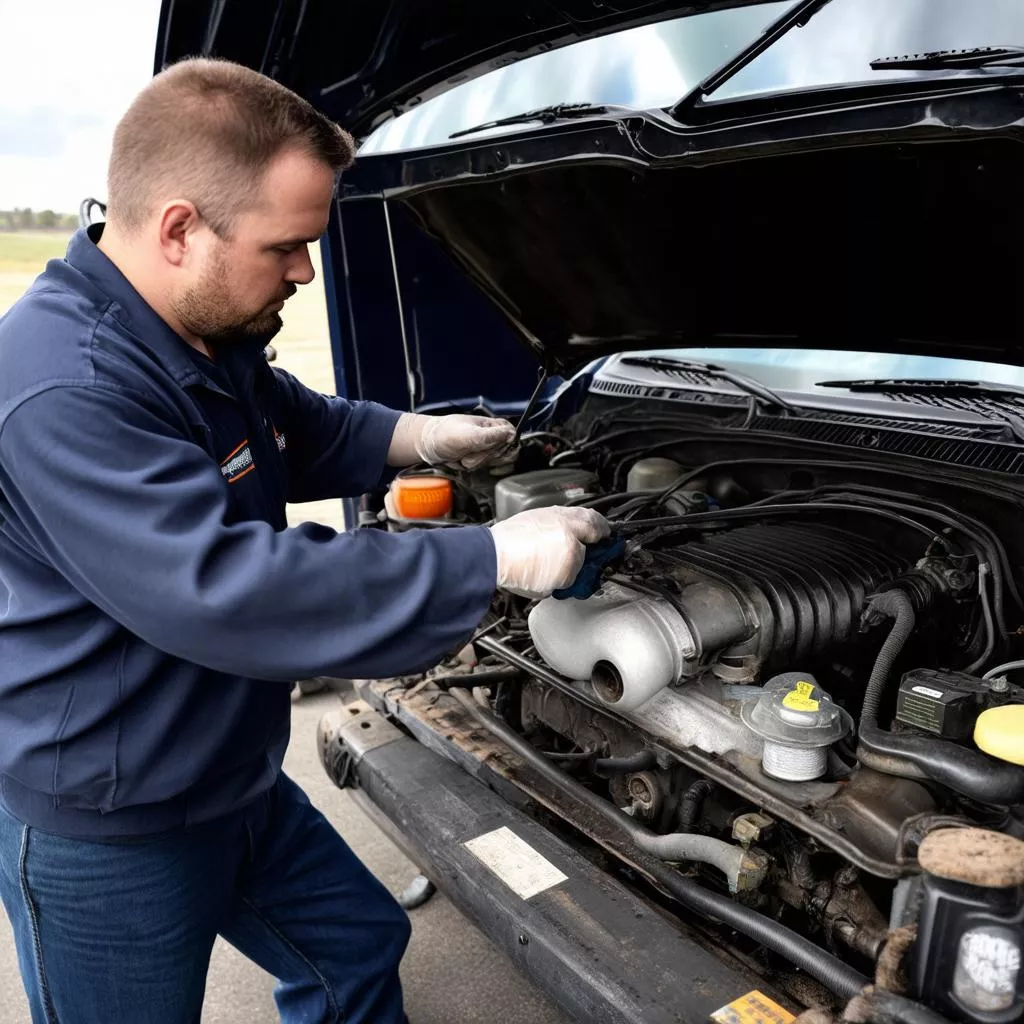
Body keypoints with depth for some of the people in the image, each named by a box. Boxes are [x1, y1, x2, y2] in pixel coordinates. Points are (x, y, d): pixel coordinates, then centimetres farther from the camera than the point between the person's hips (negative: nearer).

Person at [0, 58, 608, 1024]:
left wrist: (419, 436, 1)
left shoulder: (213, 337, -1)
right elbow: (227, 590, -38)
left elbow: (301, 430, 18)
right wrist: (493, 560, -34)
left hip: (235, 782, 8)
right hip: (103, 834, -8)